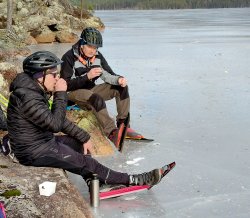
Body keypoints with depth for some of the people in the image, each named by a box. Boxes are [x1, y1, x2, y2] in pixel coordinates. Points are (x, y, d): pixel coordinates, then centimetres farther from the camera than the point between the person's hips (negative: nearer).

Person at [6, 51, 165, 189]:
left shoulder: (36, 91, 6)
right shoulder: (27, 97, -26)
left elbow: (58, 119, 11)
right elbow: (55, 123, -28)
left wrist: (83, 137, 9)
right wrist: (60, 94, -21)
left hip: (43, 140, 10)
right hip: (35, 153, -10)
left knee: (79, 143, 16)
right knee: (86, 162, -8)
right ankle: (131, 180, 2)